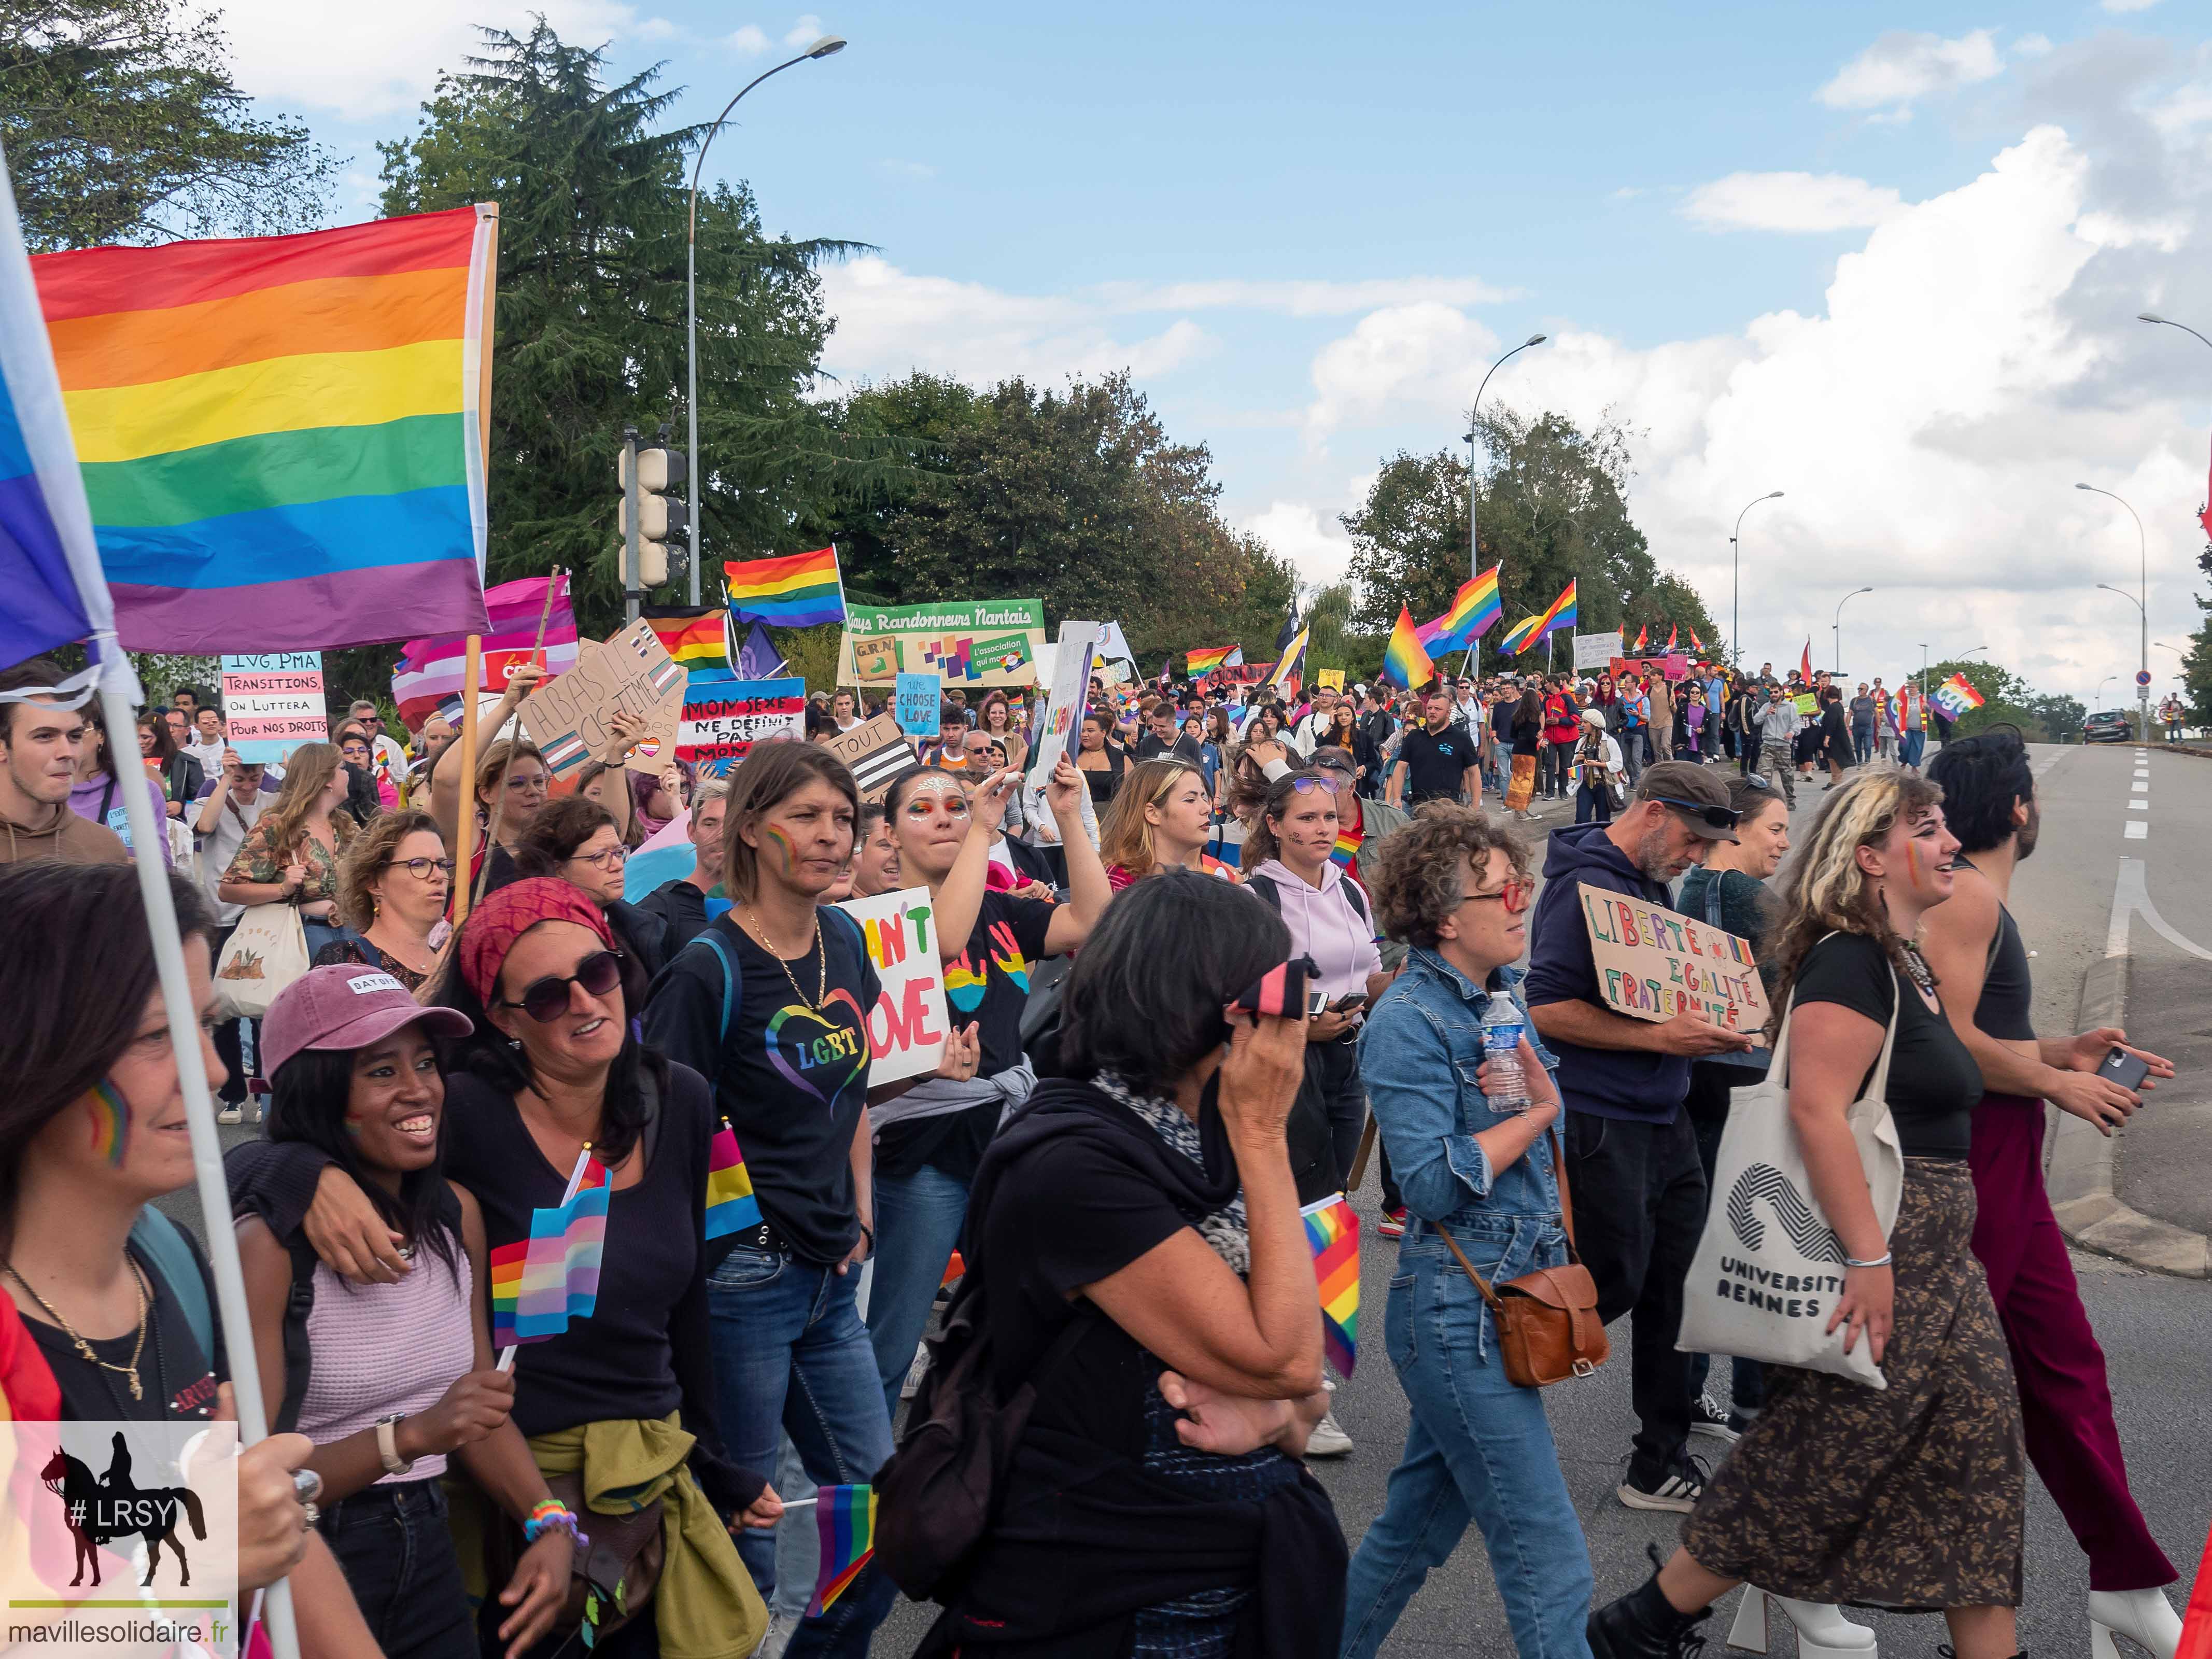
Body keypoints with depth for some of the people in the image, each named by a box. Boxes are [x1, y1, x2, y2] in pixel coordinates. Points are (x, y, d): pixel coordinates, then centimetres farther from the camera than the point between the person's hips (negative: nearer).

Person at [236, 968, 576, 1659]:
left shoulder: (457, 1215, 0)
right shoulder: (270, 1246, -19)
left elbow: (482, 1410, 8)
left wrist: (552, 1526, -7)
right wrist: (411, 1436, -31)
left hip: (429, 1554, 6)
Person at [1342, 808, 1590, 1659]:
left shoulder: (1502, 993, 9)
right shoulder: (1409, 1023, -16)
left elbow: (1551, 1139, 14)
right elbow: (1433, 1184, -22)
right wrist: (1537, 1113, -13)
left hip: (1515, 1297, 8)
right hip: (1458, 1309, -8)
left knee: (1420, 1522, 19)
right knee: (1549, 1560, -3)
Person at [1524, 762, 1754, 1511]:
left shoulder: (1650, 885, 16)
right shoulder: (1585, 884, -15)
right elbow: (1547, 1008, -23)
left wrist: (1703, 1025, 8)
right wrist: (1659, 1036, -23)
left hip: (1663, 1119, 10)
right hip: (1601, 1124, -9)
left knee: (1677, 1285, 11)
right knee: (1614, 1283, -3)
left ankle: (1662, 1461, 22)